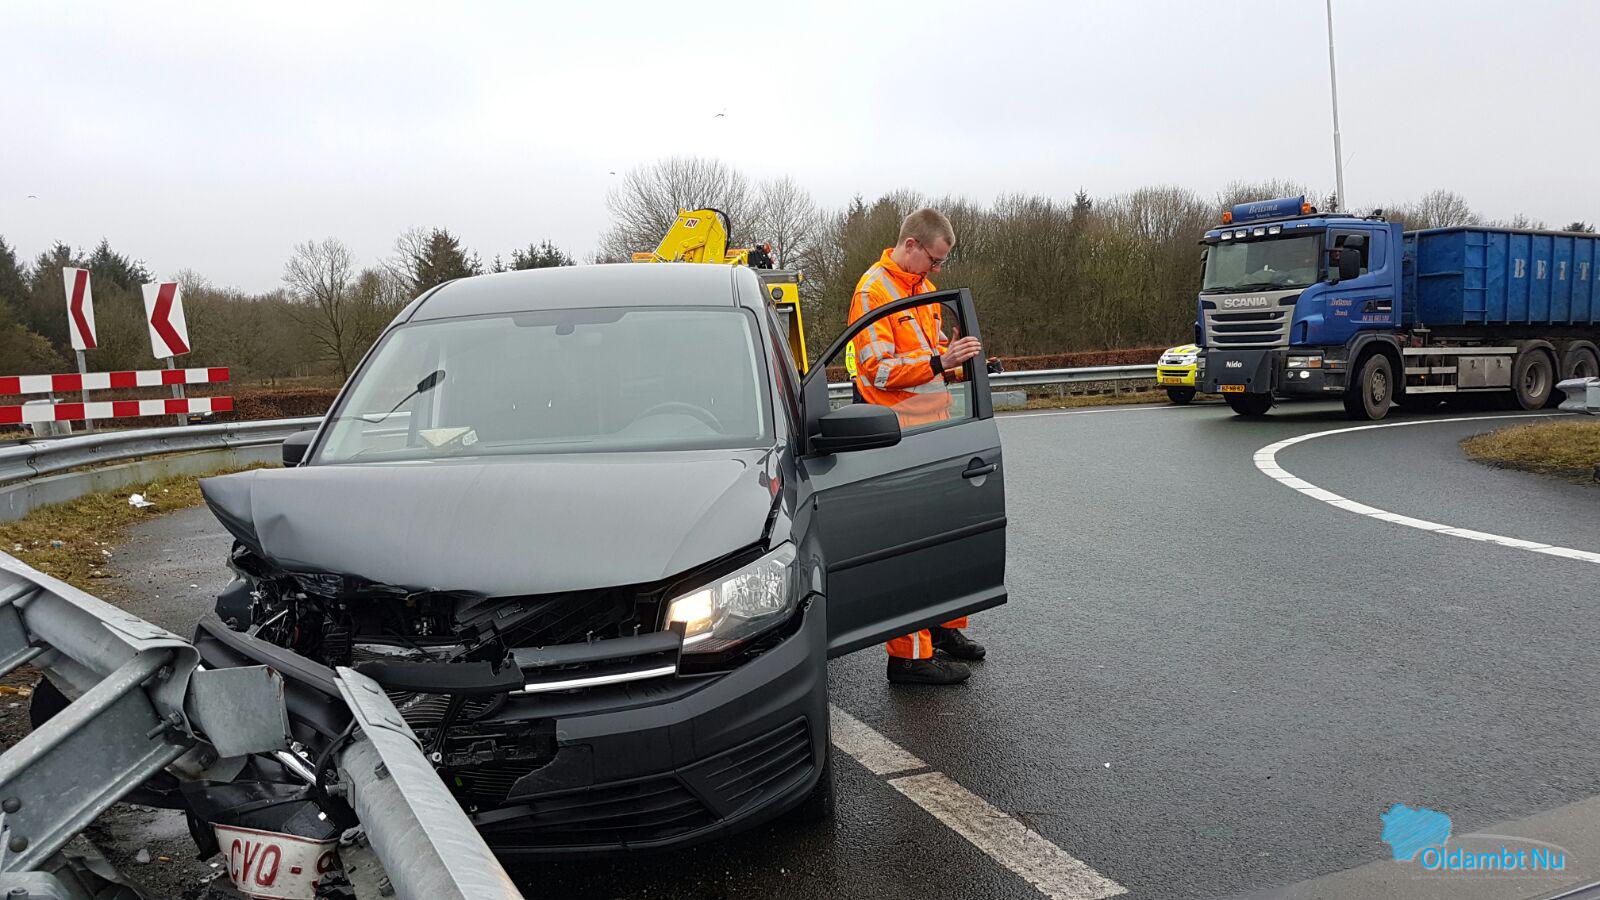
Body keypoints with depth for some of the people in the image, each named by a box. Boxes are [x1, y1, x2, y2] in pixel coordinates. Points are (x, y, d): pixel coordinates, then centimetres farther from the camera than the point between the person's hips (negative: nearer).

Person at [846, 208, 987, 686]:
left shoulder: (923, 288, 17)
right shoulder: (873, 291, -12)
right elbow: (878, 368, -19)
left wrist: (959, 364, 6)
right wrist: (940, 361, -25)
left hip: (933, 431, 9)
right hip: (899, 437, -9)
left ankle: (945, 626, 32)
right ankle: (909, 655, 1)